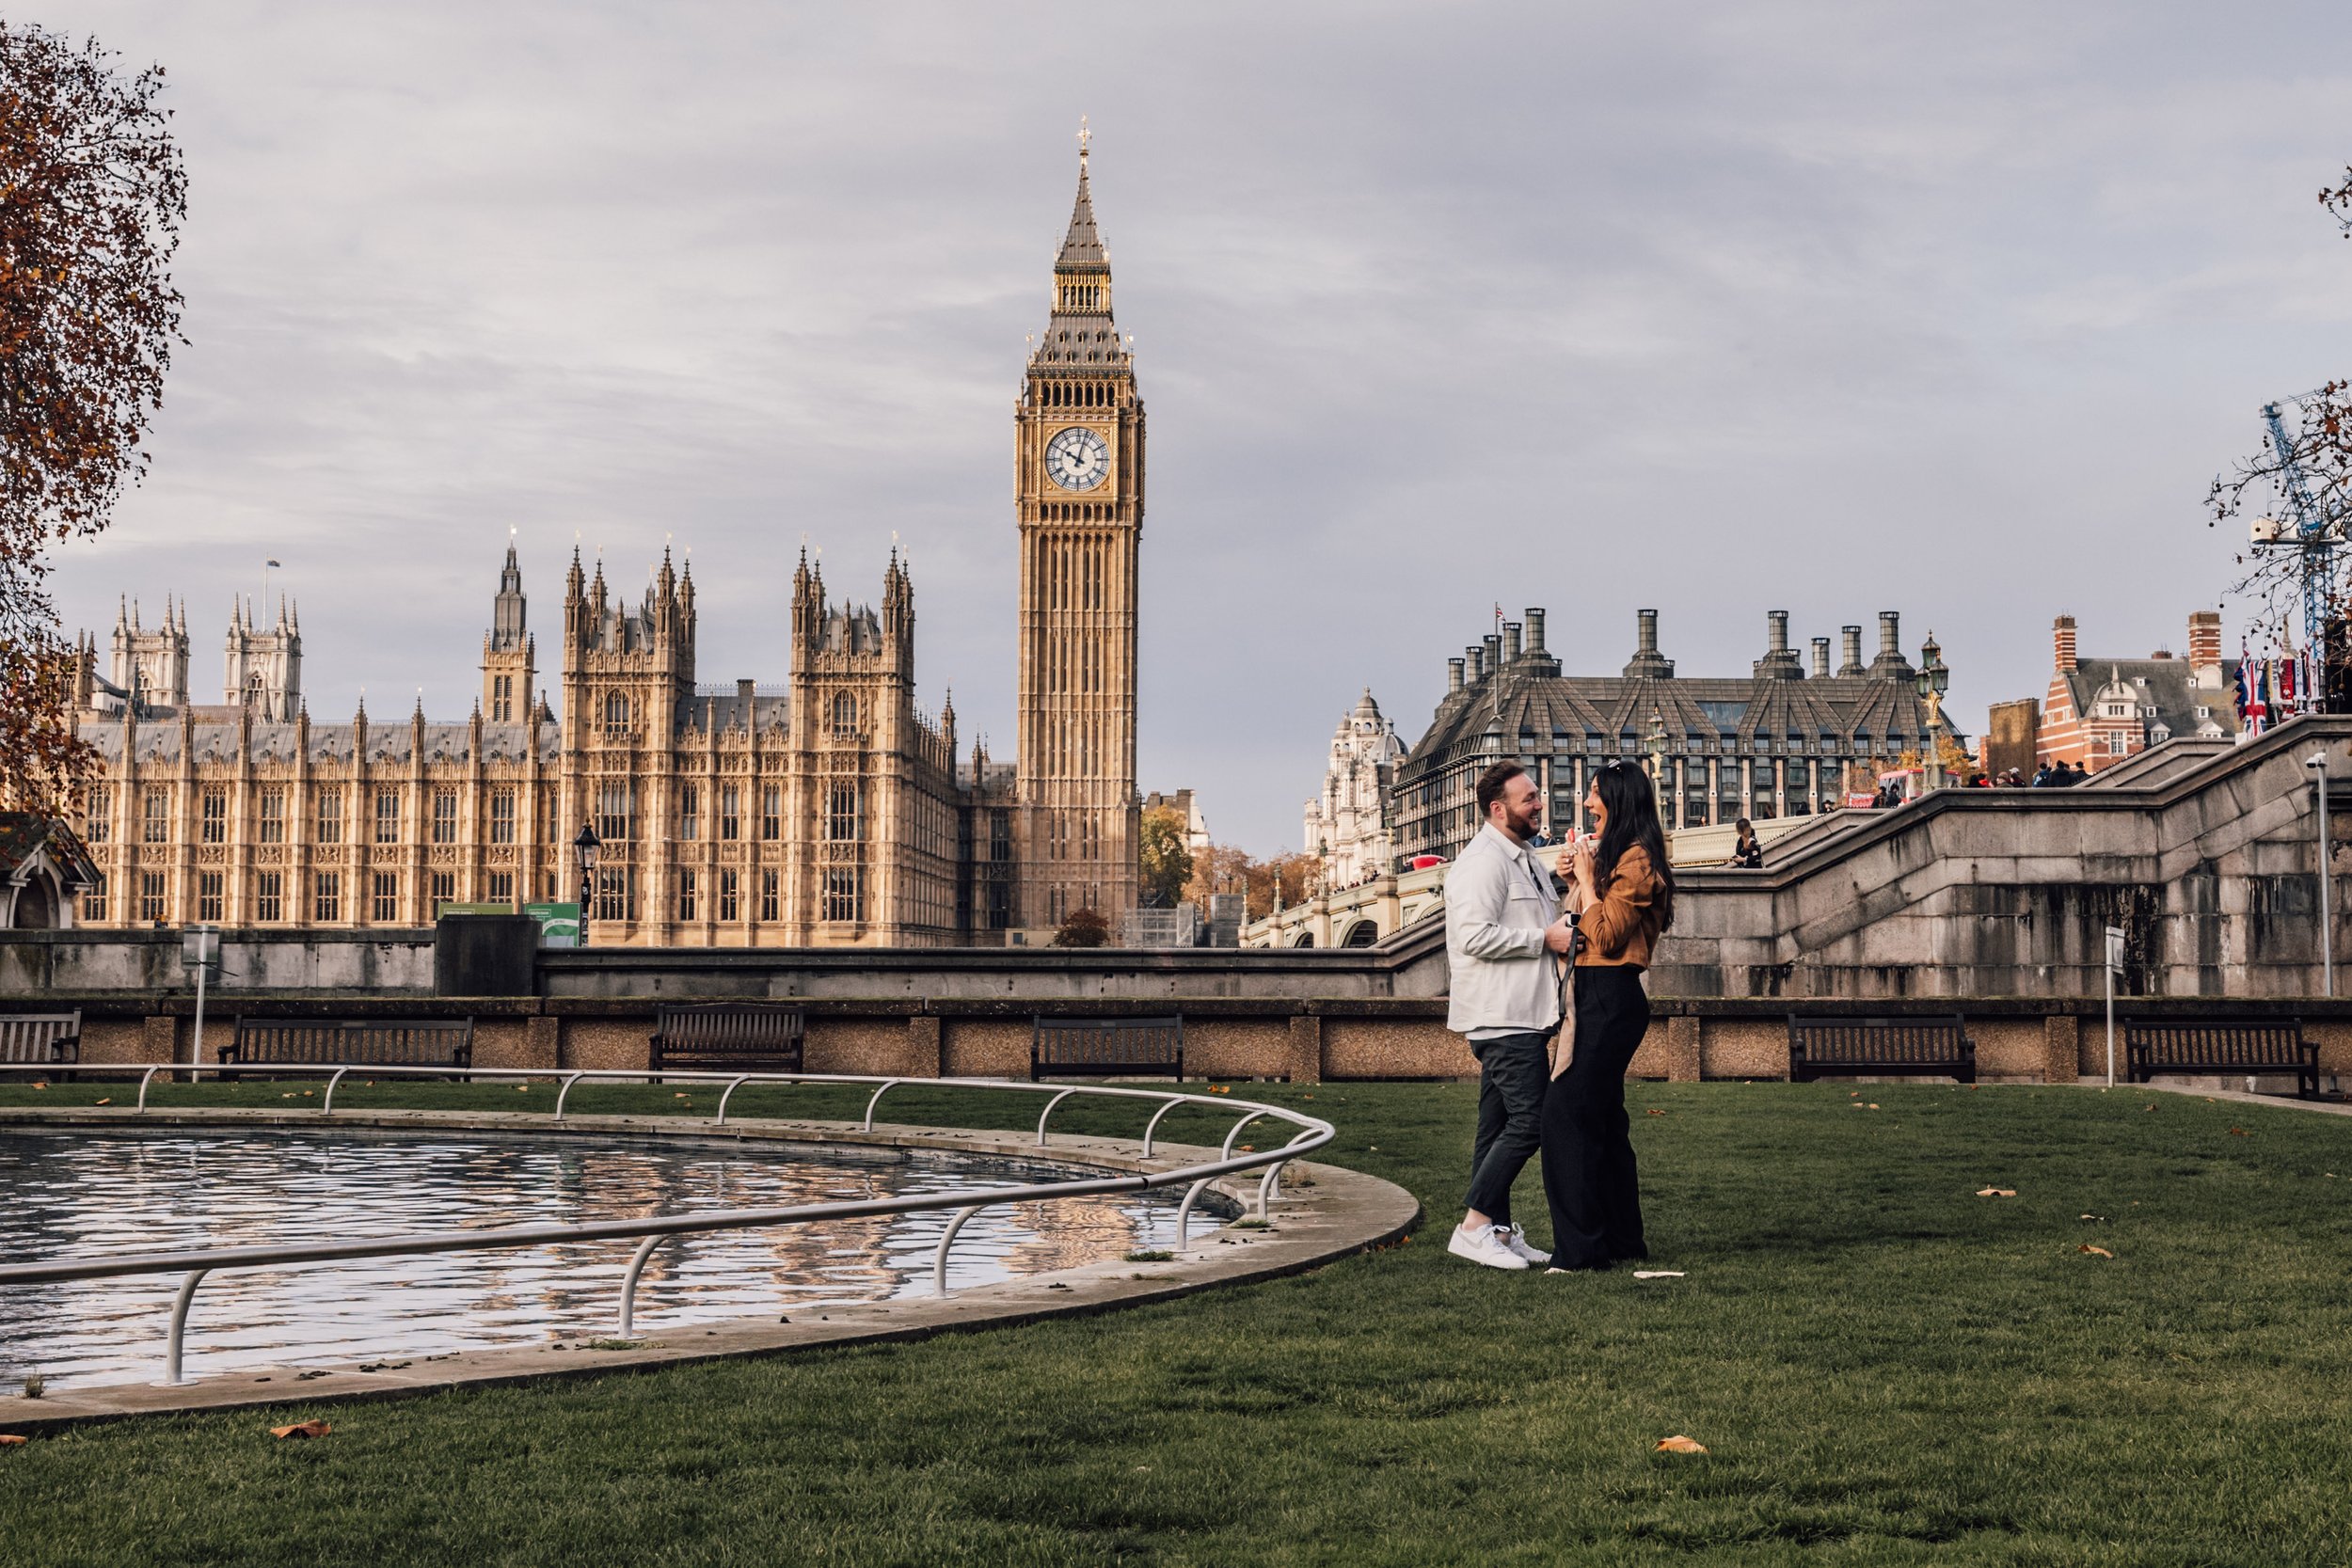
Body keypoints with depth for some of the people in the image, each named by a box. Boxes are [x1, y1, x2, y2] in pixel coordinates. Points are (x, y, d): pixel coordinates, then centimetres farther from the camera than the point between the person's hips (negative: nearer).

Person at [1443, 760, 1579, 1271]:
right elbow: (1476, 936, -22)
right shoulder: (1484, 861, -12)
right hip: (1501, 1017, -10)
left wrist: (1563, 933, 15)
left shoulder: (1522, 859, 21)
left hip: (1523, 1015, 10)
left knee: (1501, 1126, 11)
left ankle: (1498, 1232, 14)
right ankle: (1474, 1227, -13)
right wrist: (1545, 938, -16)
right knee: (1528, 1123, -15)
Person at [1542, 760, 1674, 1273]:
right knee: (1602, 1118, 13)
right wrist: (1575, 881, 10)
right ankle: (1622, 1238, 19)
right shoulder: (1611, 855, 19)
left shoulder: (1636, 860, -13)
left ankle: (1581, 1246, -15)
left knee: (1567, 1111, -14)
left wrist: (1587, 879, -10)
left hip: (1611, 999, -11)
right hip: (1596, 998, 11)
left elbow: (1605, 937, -18)